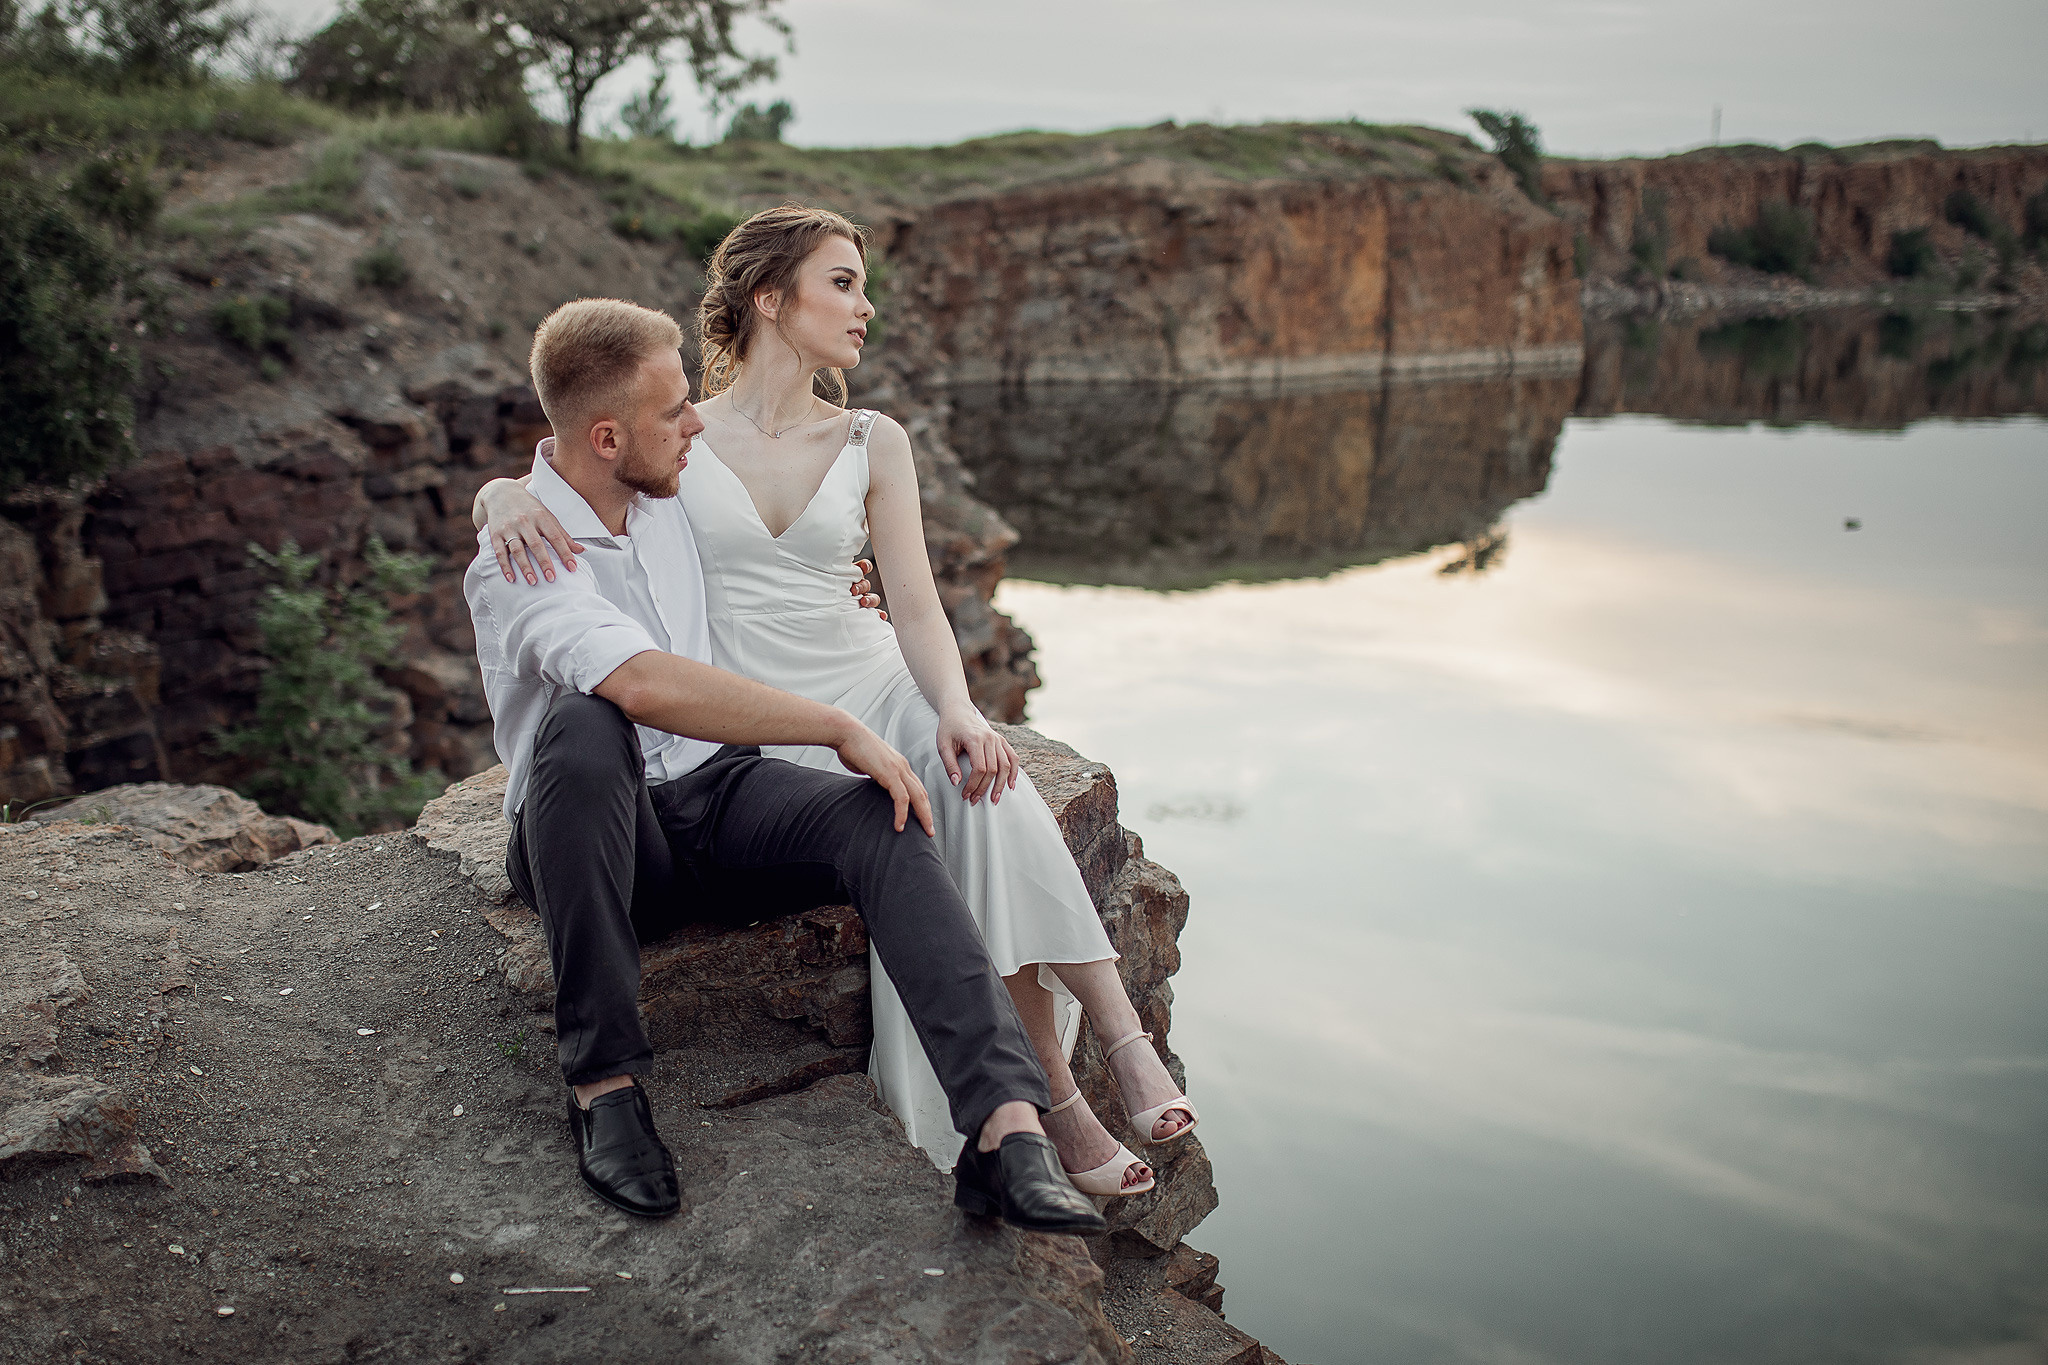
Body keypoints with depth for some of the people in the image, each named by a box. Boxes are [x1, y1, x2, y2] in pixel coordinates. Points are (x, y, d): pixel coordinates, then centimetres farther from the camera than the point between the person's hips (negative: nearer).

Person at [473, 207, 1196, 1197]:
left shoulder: (873, 446, 9)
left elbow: (916, 607, 2)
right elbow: (500, 491, 8)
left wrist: (954, 708, -19)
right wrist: (507, 498, -19)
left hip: (872, 682, 3)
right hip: (756, 723, -2)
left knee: (978, 792, -31)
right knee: (921, 840, -29)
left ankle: (1120, 1035, -29)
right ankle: (1051, 1093, -24)